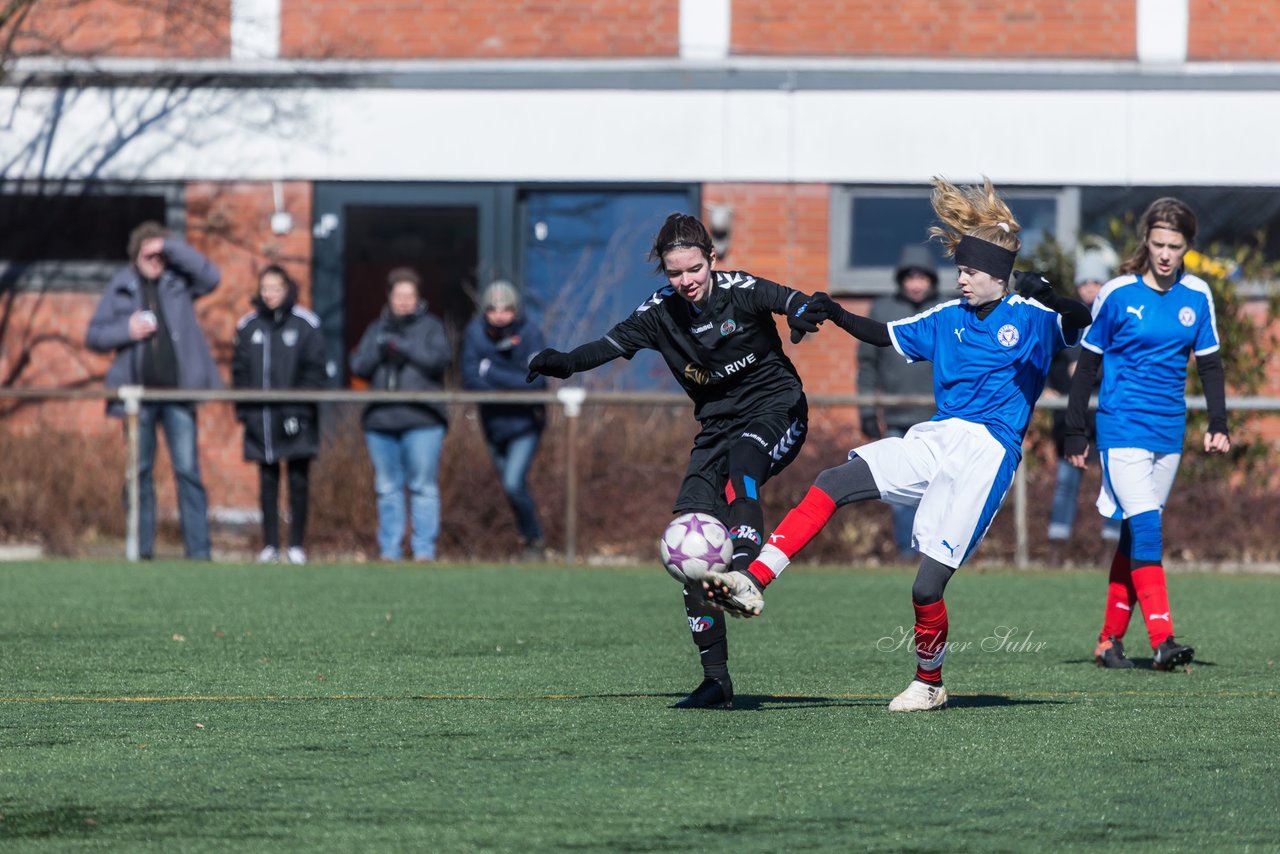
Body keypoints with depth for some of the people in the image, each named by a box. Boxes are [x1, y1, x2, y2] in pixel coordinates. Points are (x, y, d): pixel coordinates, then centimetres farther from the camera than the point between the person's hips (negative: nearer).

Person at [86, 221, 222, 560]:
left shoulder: (179, 281, 8)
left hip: (178, 392, -1)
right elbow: (94, 335, 9)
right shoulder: (121, 287, 9)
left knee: (188, 471, -6)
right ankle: (141, 550, 9)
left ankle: (198, 550, -8)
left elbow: (211, 277, -12)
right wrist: (127, 330, -10)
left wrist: (171, 248, -13)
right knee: (140, 473, 4)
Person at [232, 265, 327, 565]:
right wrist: (243, 408, 1)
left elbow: (314, 370, -3)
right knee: (267, 481, 5)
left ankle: (297, 545, 5)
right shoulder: (248, 326, 9)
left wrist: (301, 409, -11)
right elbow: (239, 371, 11)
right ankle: (270, 544, 8)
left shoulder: (305, 324, 0)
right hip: (261, 417, 3)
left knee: (298, 481, 0)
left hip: (293, 417, -3)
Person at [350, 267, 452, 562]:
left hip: (422, 419, -4)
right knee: (388, 488, 5)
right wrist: (380, 346, -8)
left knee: (423, 487, -7)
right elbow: (359, 366, 7)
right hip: (381, 420, 4)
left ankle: (424, 549, -6)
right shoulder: (377, 329, 17)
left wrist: (403, 346, -13)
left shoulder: (430, 327, 8)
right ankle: (389, 549, 9)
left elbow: (439, 359, -9)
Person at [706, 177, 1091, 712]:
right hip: (933, 441, 6)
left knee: (927, 587, -10)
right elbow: (886, 336, 25)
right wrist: (837, 316, 8)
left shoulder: (1029, 318, -1)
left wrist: (1047, 297, -40)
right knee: (832, 484, -12)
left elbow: (1079, 320, -19)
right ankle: (752, 583, -19)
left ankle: (928, 683, 14)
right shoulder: (948, 320, 17)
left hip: (987, 452, -6)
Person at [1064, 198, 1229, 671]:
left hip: (1169, 433, 5)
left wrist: (1218, 424, 3)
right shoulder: (1118, 294, -6)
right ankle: (1162, 640, -24)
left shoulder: (1197, 296, 4)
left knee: (1137, 534, 9)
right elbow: (1088, 363, 0)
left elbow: (1210, 362, 13)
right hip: (1122, 430, -4)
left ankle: (1110, 640, 17)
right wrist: (1076, 433, 1)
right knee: (1145, 529, -17)